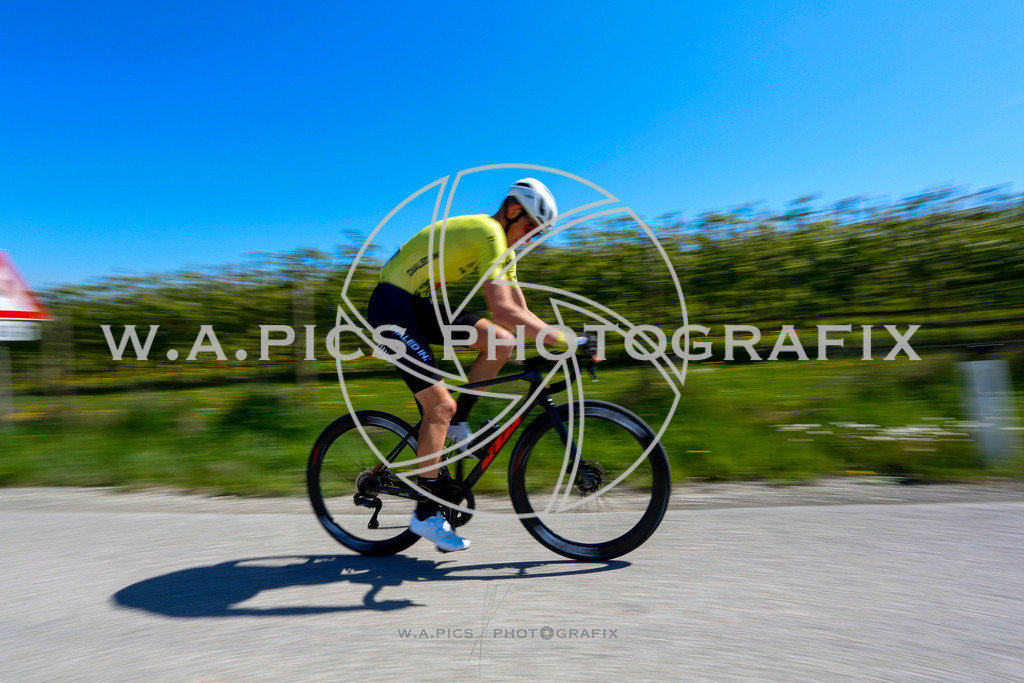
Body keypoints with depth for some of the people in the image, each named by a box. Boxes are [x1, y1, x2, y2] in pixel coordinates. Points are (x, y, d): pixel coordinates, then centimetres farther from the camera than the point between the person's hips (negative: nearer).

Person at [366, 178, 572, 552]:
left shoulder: (503, 247, 11)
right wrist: (562, 340, -28)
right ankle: (426, 513, -1)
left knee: (502, 342, -7)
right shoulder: (488, 232, -19)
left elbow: (521, 313, 8)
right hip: (392, 307, -9)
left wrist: (563, 343, -2)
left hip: (419, 306, 9)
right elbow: (502, 310, -30)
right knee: (440, 404, -14)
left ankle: (457, 424, 6)